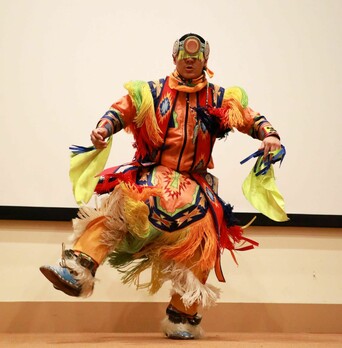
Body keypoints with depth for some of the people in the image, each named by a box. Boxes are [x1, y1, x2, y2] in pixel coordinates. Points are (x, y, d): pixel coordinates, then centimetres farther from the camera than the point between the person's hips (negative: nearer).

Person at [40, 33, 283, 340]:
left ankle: (184, 317, -11)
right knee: (117, 202, -29)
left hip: (194, 184, 1)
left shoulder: (220, 99, 13)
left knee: (202, 233, -22)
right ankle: (77, 271, -40)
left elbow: (252, 119, 12)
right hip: (151, 175, 0)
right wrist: (103, 129, -16)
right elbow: (120, 111, 5)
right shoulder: (153, 92, 11)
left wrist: (270, 135, -9)